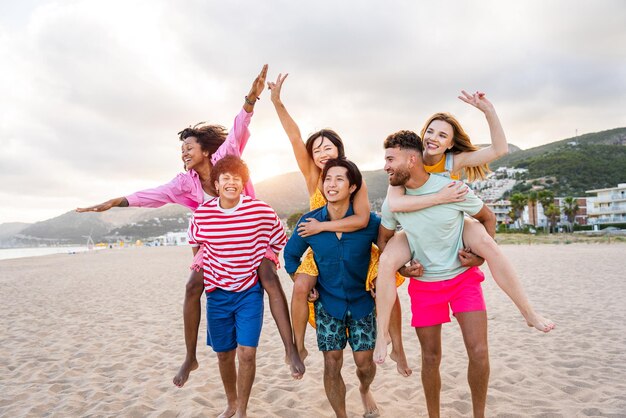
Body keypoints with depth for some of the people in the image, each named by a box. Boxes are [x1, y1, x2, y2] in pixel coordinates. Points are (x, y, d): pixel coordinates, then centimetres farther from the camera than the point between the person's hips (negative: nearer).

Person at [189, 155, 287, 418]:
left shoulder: (261, 211, -13)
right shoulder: (202, 213, -7)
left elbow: (280, 242, 3)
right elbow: (195, 242, 15)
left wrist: (262, 263, 4)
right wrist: (201, 263, 9)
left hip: (250, 292, -2)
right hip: (217, 293, 2)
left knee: (247, 353, -7)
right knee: (224, 354, 14)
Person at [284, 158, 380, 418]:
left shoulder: (369, 221, -15)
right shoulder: (309, 222, -11)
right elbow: (291, 254, 6)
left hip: (361, 301, 0)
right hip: (327, 303, 1)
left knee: (364, 362, 6)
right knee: (332, 364, 3)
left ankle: (365, 391, 43)